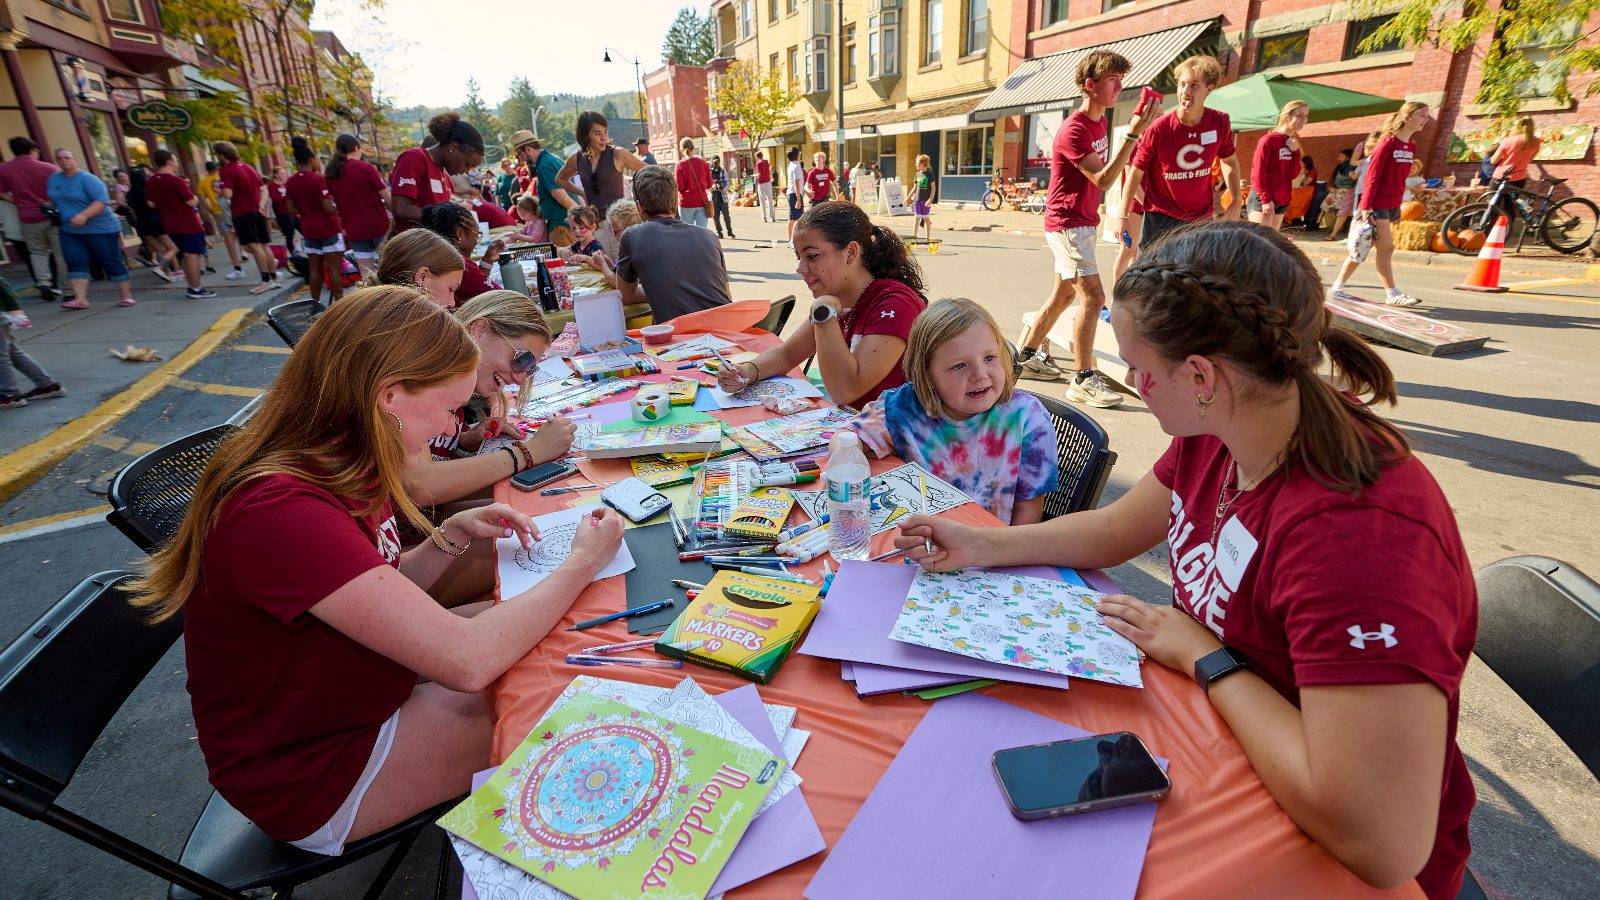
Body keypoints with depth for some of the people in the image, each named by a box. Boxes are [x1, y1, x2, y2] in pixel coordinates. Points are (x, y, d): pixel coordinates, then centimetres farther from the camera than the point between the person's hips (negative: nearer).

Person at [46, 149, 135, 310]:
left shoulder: (87, 179, -8)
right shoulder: (53, 178, 12)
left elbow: (102, 201, -19)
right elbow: (51, 199, 26)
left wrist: (83, 215, -29)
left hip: (100, 229, -6)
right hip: (70, 231, 6)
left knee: (112, 262, -2)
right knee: (75, 263, -4)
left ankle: (126, 296, 8)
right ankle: (80, 299, -8)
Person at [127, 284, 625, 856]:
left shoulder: (333, 466, -7)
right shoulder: (280, 511, -36)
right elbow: (467, 659, -38)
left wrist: (451, 537, -11)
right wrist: (579, 566, -25)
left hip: (363, 683, 8)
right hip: (312, 772, -8)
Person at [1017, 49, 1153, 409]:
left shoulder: (1101, 121, 11)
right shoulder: (1074, 130, -19)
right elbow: (1103, 179, -25)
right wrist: (1133, 133, -29)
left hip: (1082, 221, 10)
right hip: (1066, 223, -10)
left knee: (1064, 294, 15)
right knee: (1093, 297, -14)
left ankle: (1027, 355, 28)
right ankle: (1083, 380, -10)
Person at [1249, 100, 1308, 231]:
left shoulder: (1293, 143, 13)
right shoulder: (1268, 140, -9)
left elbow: (1293, 175, 8)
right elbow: (1257, 173, -13)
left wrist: (1295, 152, -5)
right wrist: (1265, 199, -16)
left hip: (1282, 201, 8)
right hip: (1262, 199, -8)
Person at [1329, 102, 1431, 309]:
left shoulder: (1411, 147, 12)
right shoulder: (1387, 143, -11)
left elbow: (1400, 179, 18)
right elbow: (1372, 176, -14)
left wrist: (1398, 208, 17)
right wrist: (1366, 207, -18)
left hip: (1392, 206, 8)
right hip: (1376, 205, -8)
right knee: (1386, 248, -5)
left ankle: (1337, 288, 13)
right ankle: (1393, 294, 1)